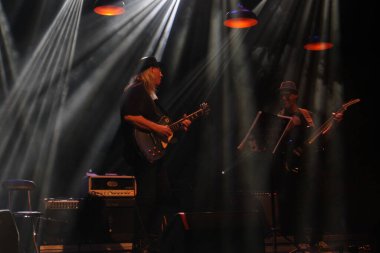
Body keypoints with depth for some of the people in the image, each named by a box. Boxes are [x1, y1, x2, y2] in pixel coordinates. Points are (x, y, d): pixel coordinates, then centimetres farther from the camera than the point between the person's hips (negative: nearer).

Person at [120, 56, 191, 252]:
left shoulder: (150, 93, 22)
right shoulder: (136, 90, -10)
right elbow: (129, 116, -24)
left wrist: (178, 125, 15)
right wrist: (157, 128, -24)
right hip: (142, 152, -11)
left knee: (164, 195, 14)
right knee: (147, 197, -8)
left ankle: (153, 236, 24)